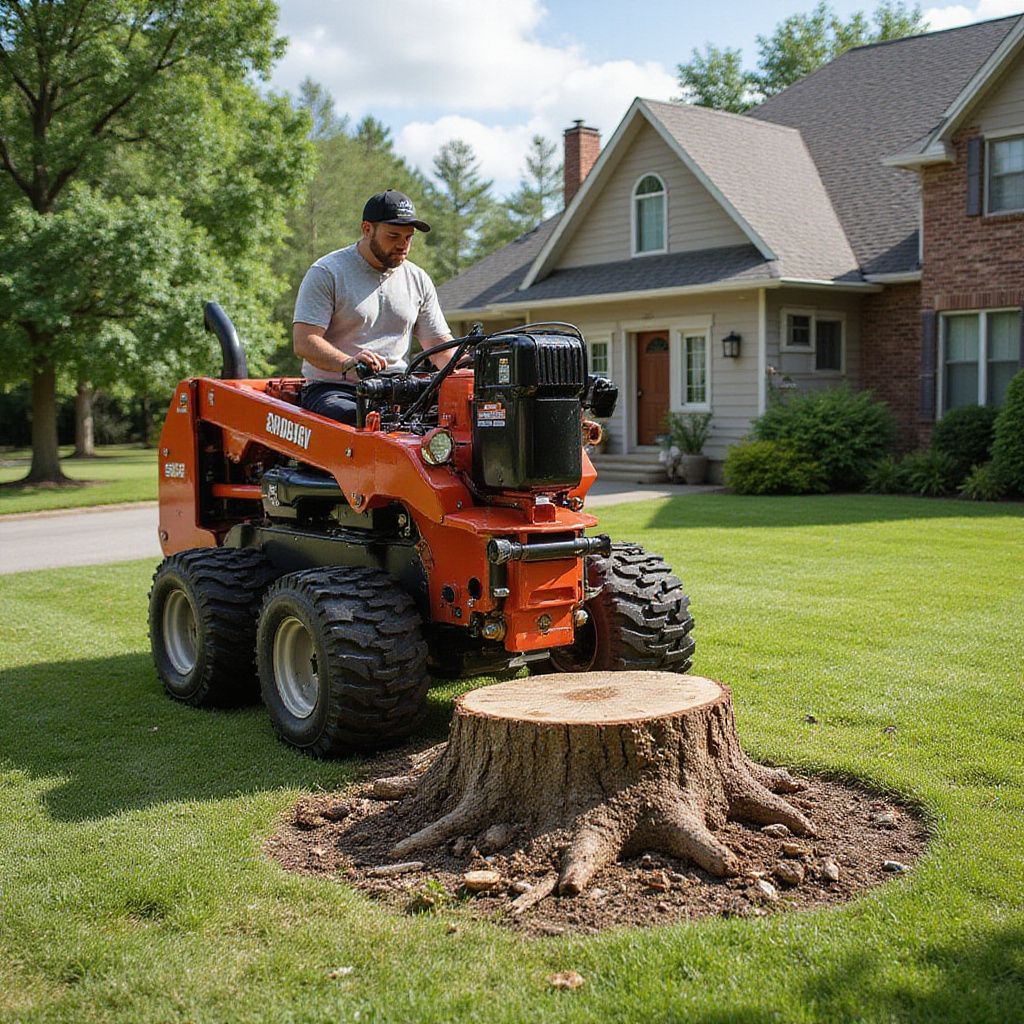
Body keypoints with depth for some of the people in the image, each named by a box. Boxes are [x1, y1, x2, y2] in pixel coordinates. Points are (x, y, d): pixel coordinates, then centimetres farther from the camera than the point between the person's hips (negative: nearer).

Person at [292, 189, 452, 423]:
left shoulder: (418, 280, 16)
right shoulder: (327, 273, -1)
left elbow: (439, 343, 17)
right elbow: (304, 342, -10)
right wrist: (348, 363, -30)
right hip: (332, 389, -4)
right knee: (354, 419, -38)